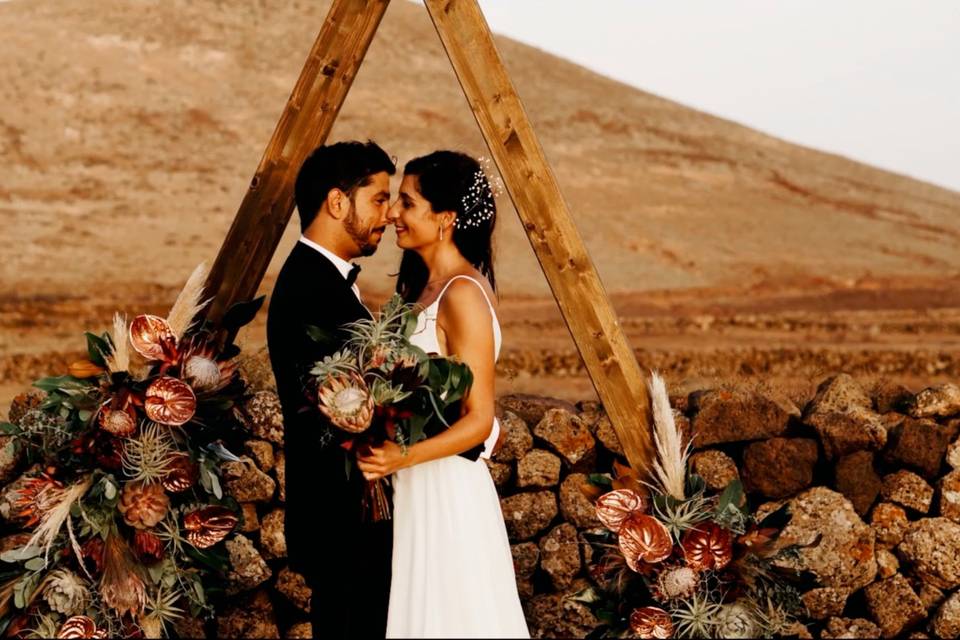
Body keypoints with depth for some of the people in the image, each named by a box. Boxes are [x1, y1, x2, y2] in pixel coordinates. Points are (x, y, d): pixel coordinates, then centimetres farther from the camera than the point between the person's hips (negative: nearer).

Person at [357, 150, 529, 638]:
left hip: (445, 489, -9)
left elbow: (479, 420, -20)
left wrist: (403, 458, -31)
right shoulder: (422, 285, 9)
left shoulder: (463, 295, -19)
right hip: (415, 489, 9)